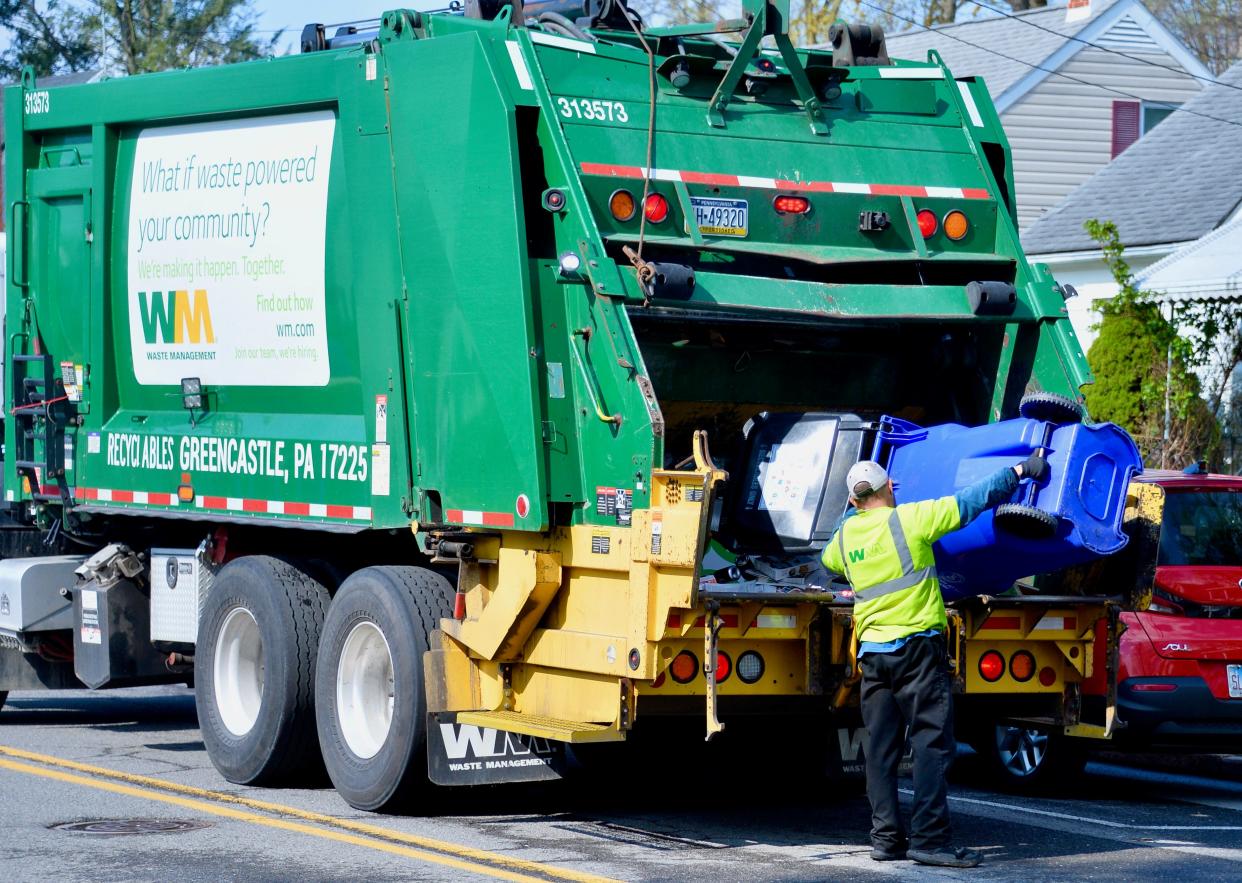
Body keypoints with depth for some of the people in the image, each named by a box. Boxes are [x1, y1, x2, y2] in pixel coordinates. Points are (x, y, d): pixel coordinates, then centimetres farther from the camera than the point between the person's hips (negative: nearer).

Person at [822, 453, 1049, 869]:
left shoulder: (847, 533, 9)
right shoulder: (908, 519, -7)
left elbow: (829, 558, 33)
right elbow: (969, 501, -6)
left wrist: (851, 510, 43)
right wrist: (1019, 472, 2)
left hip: (872, 651, 6)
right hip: (917, 647, -6)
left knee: (880, 749, 8)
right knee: (932, 744, -5)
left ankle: (886, 838, 7)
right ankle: (929, 839, -10)